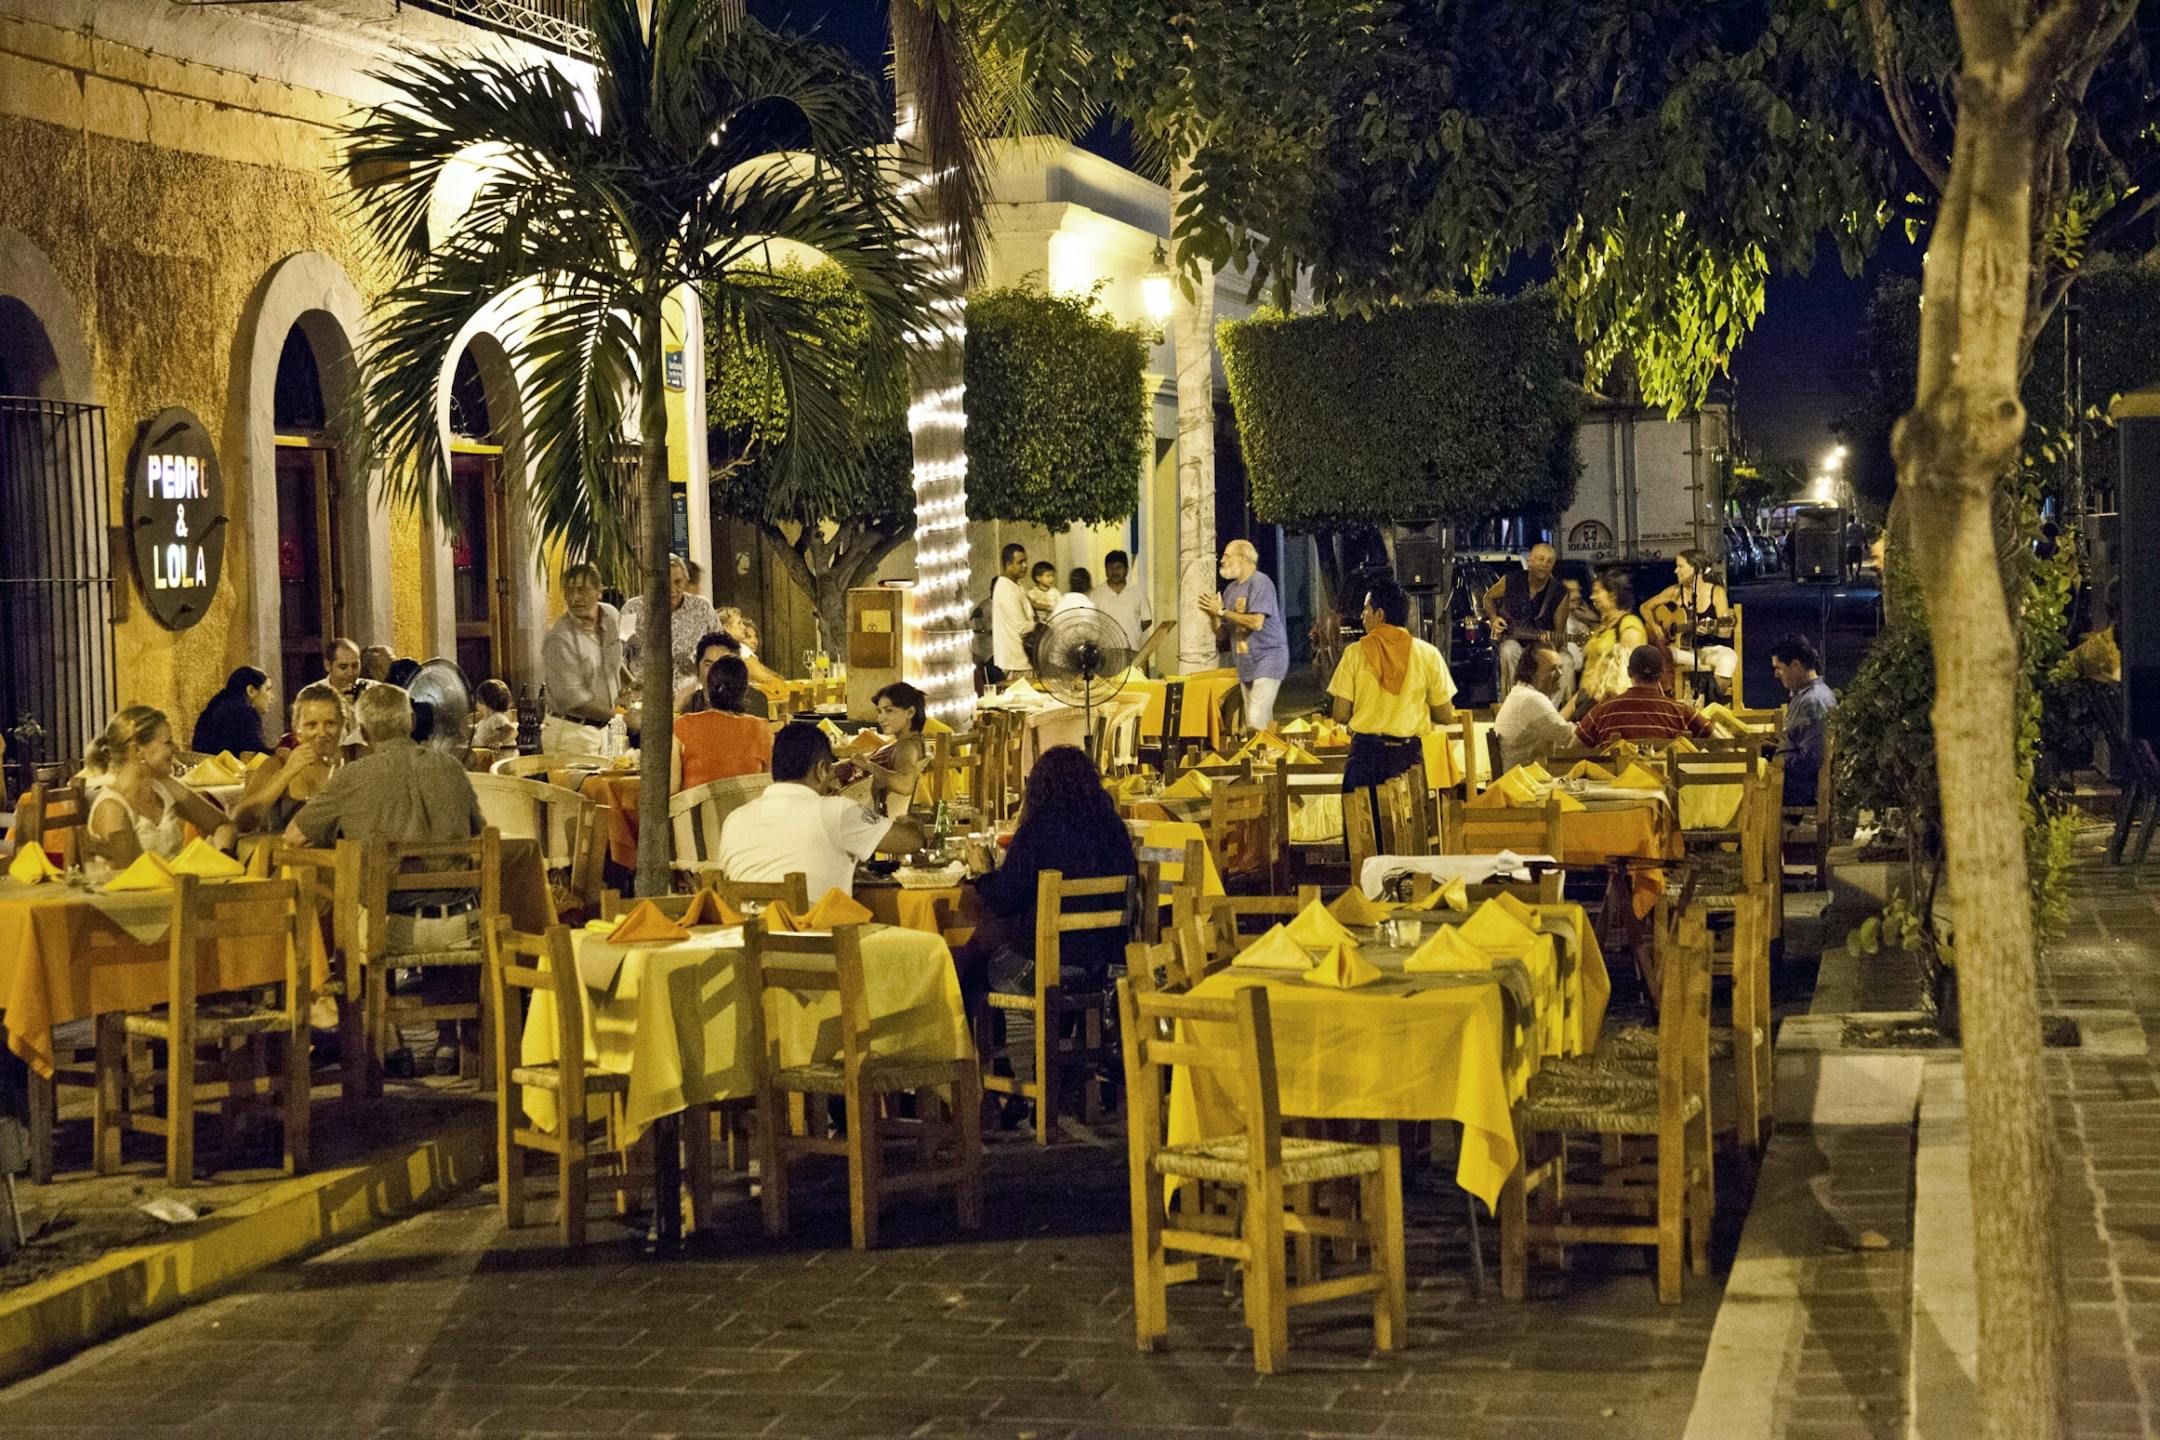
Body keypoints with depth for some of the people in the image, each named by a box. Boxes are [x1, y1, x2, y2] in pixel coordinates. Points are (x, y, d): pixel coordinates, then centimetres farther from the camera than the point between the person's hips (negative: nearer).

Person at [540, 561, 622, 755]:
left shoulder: (611, 616, 4)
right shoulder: (559, 638, -18)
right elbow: (573, 698, -21)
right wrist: (619, 716, -15)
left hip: (602, 730, 7)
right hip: (570, 734, -7)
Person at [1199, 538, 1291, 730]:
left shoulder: (1260, 583, -11)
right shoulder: (1231, 589, 14)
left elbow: (1256, 622, -24)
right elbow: (1221, 636, 14)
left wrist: (1222, 612, -17)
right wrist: (1214, 617, -7)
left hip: (1267, 658, -9)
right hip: (1246, 663, 9)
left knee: (1256, 720, -18)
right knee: (1265, 722, 13)